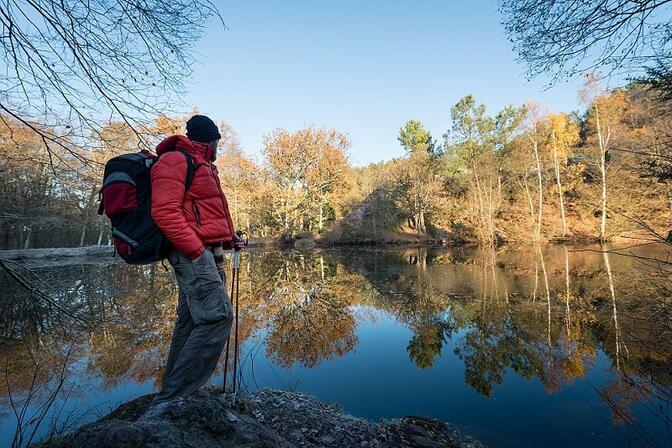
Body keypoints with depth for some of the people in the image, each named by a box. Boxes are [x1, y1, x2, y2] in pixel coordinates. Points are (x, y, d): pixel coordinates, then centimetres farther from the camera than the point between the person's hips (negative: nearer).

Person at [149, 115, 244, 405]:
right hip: (193, 252, -10)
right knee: (217, 317, -16)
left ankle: (170, 394, 23)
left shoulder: (200, 166, 26)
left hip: (199, 252, 10)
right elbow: (165, 211, -18)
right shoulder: (176, 160, -6)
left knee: (191, 321, 12)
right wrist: (197, 250, -22)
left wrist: (227, 238, 15)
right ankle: (171, 399, -9)